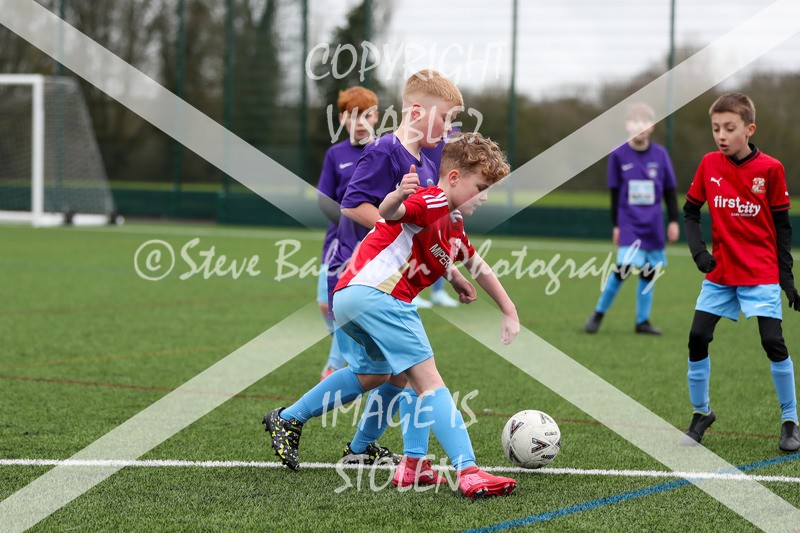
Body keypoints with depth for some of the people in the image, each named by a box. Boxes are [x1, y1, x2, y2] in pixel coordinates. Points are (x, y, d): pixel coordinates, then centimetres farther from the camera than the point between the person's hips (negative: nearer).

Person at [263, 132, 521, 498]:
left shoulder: (453, 225, 24)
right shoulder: (432, 201, -6)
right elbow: (389, 213, -27)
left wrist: (510, 312, 34)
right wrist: (398, 197, -50)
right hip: (376, 293, -10)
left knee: (374, 374, 32)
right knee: (427, 379, -15)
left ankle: (287, 420, 39)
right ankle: (468, 472, -24)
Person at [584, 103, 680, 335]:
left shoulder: (660, 155, 2)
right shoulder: (619, 155, -2)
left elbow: (670, 191, 9)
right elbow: (615, 192, 4)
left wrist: (673, 221, 5)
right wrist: (616, 225, 4)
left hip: (653, 224, 3)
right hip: (629, 222, -3)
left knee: (649, 271, 4)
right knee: (623, 269, -13)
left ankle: (642, 321, 13)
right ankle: (598, 314, 3)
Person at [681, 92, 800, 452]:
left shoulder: (770, 169, -8)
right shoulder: (709, 164, -1)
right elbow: (691, 211, 10)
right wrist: (698, 250, -6)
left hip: (761, 273, -3)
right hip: (719, 273, 3)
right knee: (697, 338, -2)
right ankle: (701, 413, 17)